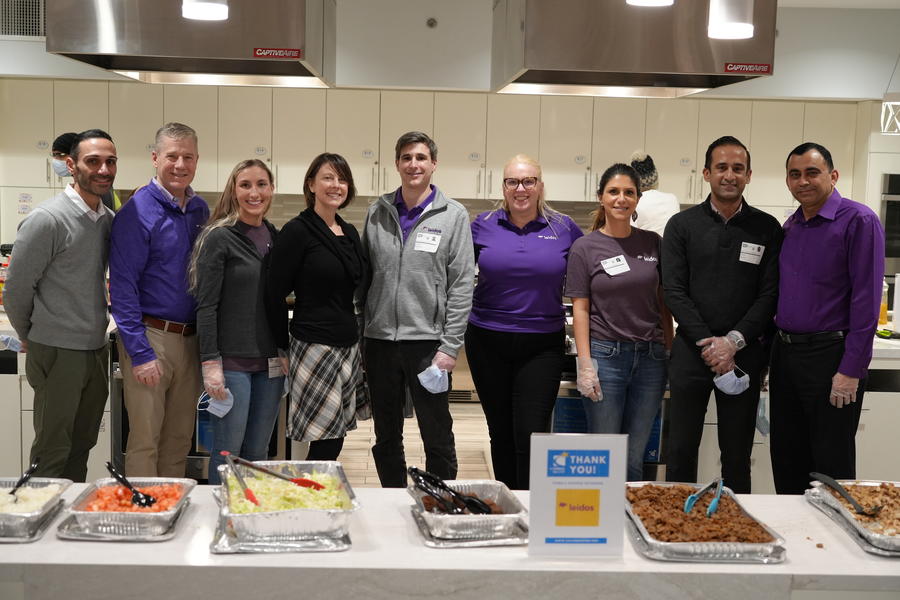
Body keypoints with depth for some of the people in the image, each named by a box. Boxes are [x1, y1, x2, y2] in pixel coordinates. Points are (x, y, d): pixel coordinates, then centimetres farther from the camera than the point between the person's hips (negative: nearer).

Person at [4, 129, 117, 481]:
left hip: (97, 349, 7)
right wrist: (30, 337, 2)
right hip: (58, 353, -7)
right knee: (52, 453, 2)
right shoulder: (47, 220, -15)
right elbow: (16, 290, -10)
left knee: (82, 447, 16)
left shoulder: (109, 220, 7)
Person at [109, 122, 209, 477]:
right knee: (145, 439, 0)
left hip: (190, 339, 6)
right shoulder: (138, 211, -10)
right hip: (150, 338, -6)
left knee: (180, 438, 14)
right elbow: (122, 287, -13)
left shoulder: (200, 210, 9)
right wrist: (141, 353, -17)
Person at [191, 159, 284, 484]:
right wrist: (210, 362, -15)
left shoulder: (276, 237, 11)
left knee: (258, 453, 12)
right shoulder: (219, 238, -6)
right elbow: (206, 305, -10)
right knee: (227, 453, 1)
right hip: (232, 360, -5)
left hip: (270, 361, 5)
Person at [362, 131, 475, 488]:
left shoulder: (453, 215, -2)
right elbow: (363, 275, 11)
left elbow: (462, 285, -5)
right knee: (386, 437, 15)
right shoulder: (377, 213, 7)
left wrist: (450, 347, -10)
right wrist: (359, 332, 5)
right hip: (380, 340, 4)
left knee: (437, 437, 4)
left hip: (427, 341, -3)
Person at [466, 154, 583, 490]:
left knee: (532, 434, -7)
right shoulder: (483, 225, 3)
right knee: (501, 433, 12)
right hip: (488, 341, 2)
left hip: (542, 345, -1)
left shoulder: (564, 229, 1)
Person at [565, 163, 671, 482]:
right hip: (605, 355, -2)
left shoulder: (653, 243, 7)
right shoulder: (585, 247, -1)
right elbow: (580, 309, -3)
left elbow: (663, 303, 12)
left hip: (650, 357, 3)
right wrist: (585, 363, -9)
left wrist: (672, 352, 7)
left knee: (634, 457, 8)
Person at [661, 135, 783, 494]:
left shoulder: (767, 229, 5)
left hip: (743, 354, 0)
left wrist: (733, 341, -12)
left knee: (737, 456, 8)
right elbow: (674, 292, -3)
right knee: (680, 452, 5)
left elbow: (770, 295, 0)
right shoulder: (682, 226, 4)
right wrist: (709, 343, -12)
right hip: (691, 353, 0)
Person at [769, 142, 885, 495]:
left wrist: (850, 372, -18)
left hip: (829, 357, -7)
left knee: (832, 466, 3)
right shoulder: (790, 227, 12)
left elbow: (866, 302, -15)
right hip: (785, 355, 7)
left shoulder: (858, 221, -10)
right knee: (787, 462, 14)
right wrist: (772, 352, 11)